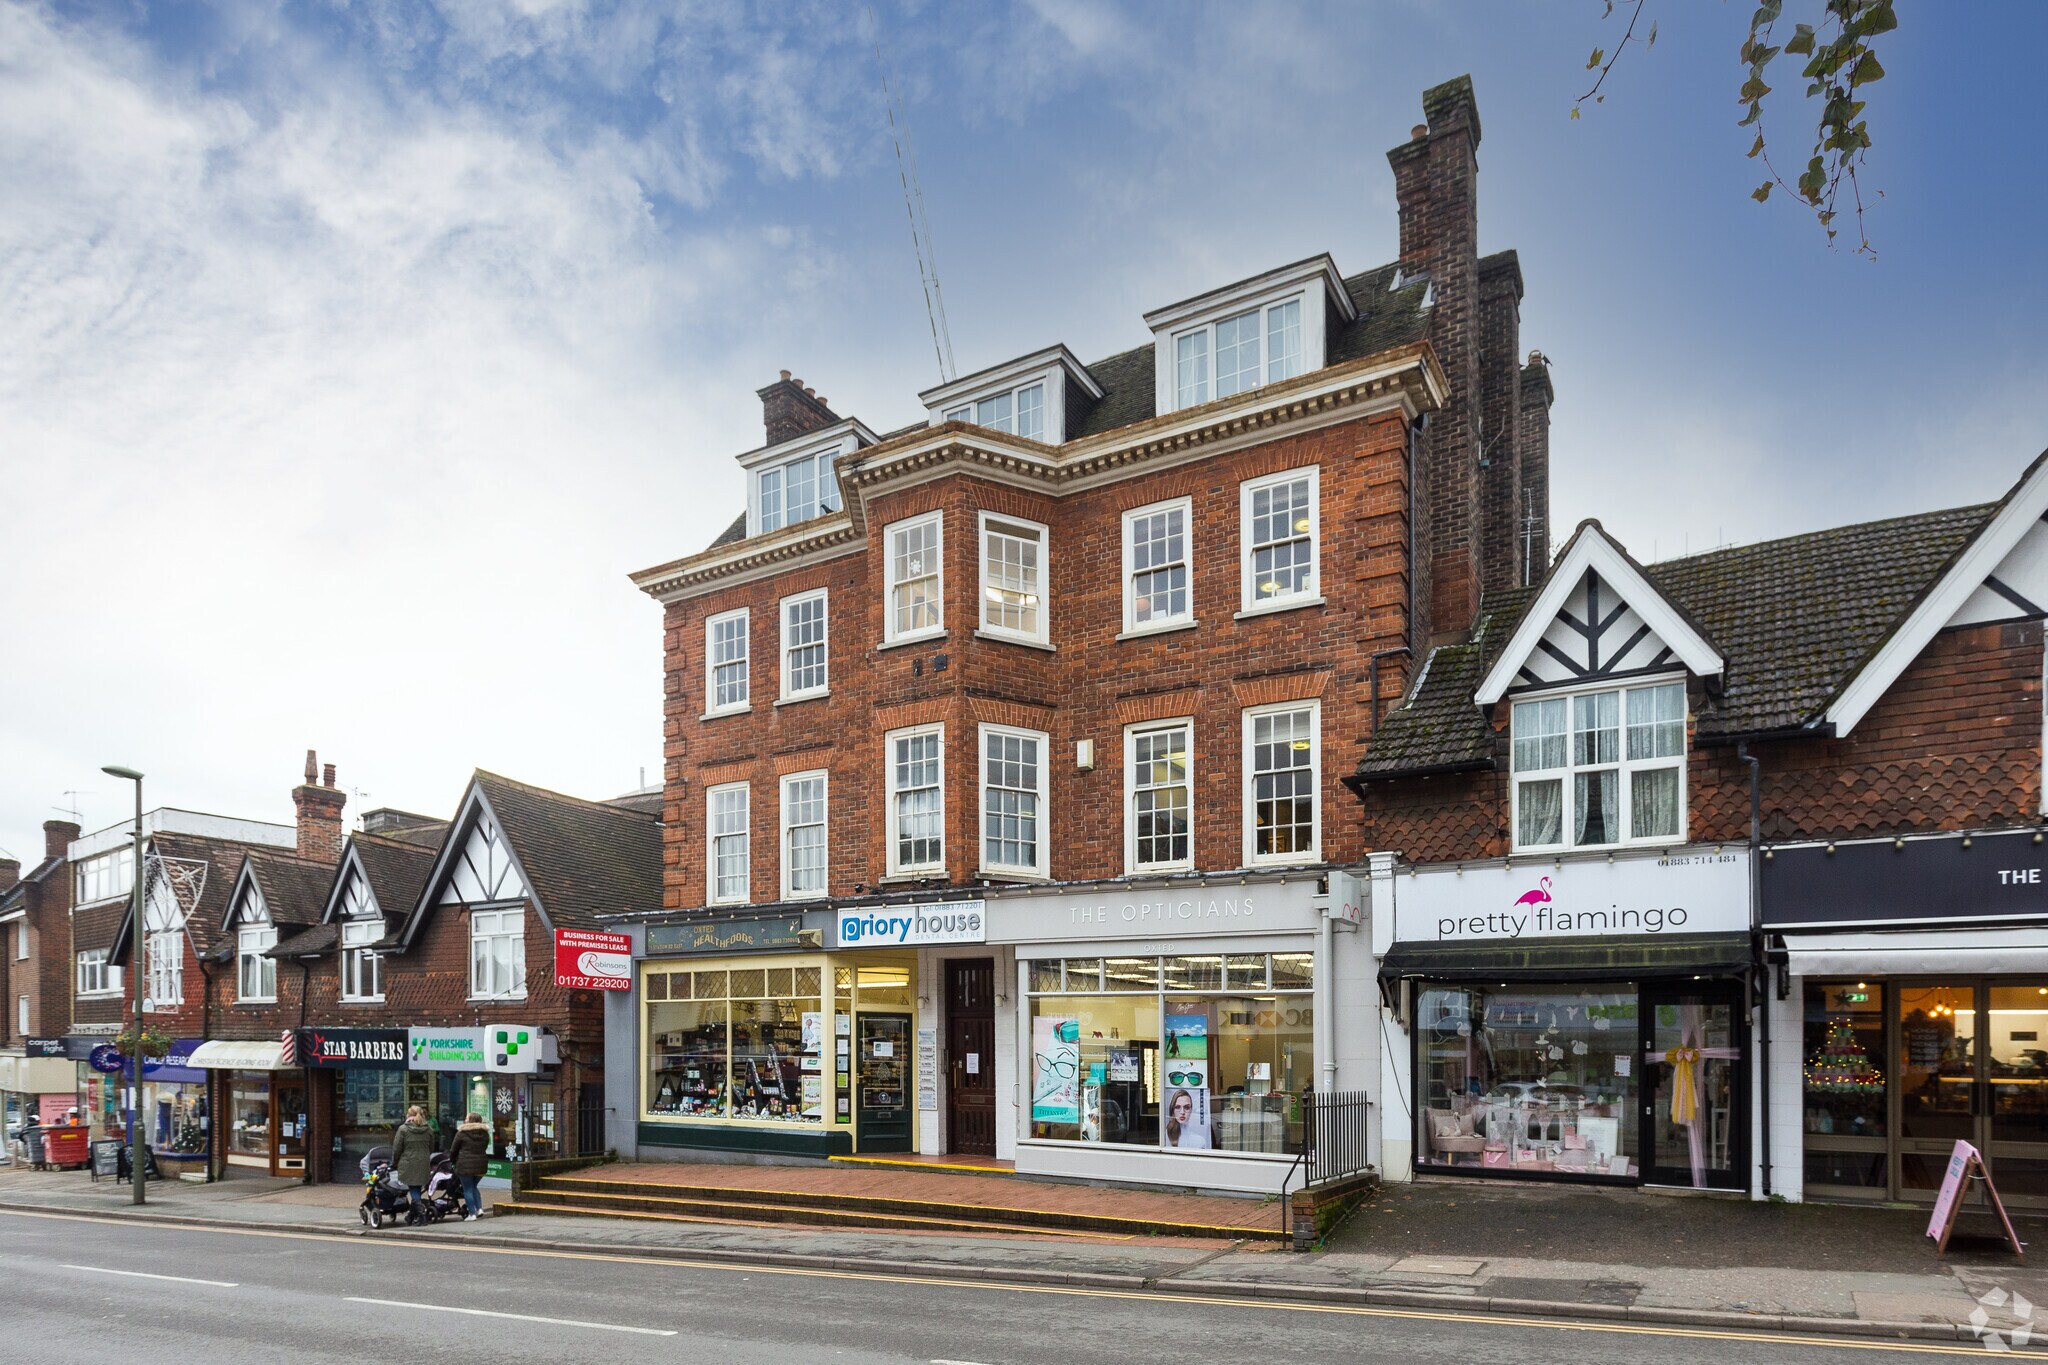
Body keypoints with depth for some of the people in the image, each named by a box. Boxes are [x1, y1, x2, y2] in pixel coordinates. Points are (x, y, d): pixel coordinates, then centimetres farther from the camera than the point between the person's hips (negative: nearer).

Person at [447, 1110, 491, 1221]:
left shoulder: (462, 1133, -3)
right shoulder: (485, 1134, 9)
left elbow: (453, 1150, 3)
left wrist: (452, 1160, 20)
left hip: (465, 1165, -5)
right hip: (481, 1165, 5)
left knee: (468, 1189, 4)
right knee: (474, 1186, 22)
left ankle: (472, 1214, 2)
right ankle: (479, 1208, 8)